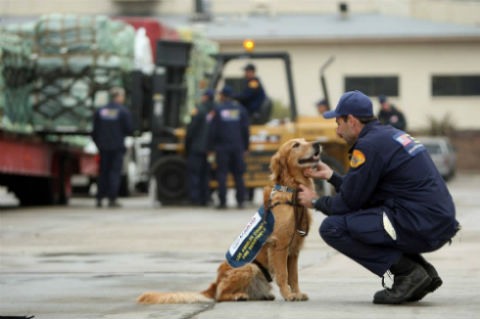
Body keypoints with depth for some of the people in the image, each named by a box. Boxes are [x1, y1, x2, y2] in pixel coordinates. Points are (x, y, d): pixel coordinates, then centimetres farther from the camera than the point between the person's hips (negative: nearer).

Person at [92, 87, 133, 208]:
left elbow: (95, 131, 7)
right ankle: (112, 199, -6)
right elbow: (129, 129, -9)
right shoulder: (123, 111, -8)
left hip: (104, 147, 4)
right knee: (115, 172, -1)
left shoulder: (100, 111, 4)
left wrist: (98, 143, 18)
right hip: (117, 147, -4)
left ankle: (99, 199, 7)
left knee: (103, 172, 10)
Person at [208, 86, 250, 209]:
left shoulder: (218, 110, -3)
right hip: (238, 147, 3)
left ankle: (223, 201, -5)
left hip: (222, 148, -3)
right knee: (238, 175, 7)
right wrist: (245, 147, 11)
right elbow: (245, 129, 5)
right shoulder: (240, 109, 6)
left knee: (222, 174, 0)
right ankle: (240, 201, 3)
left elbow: (212, 131, -5)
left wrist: (211, 148, 1)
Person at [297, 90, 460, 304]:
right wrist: (331, 176, 29)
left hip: (420, 228, -10)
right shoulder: (390, 135, 19)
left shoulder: (369, 145, -10)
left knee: (333, 228, -9)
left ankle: (407, 271, -8)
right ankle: (422, 271, 14)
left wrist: (316, 202, 11)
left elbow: (349, 202, -6)